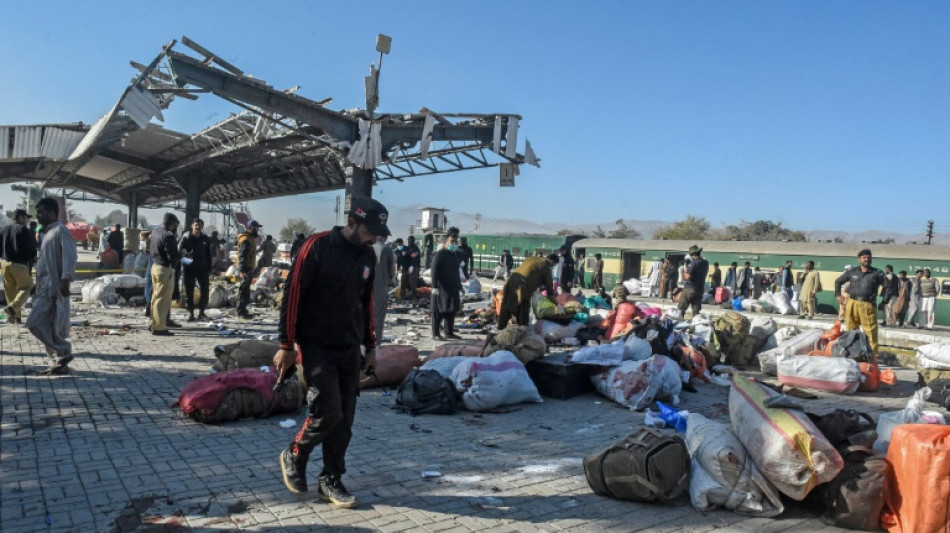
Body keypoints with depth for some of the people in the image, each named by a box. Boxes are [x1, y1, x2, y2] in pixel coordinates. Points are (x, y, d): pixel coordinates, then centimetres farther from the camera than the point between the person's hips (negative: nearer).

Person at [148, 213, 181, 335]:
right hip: (165, 269, -9)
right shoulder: (168, 236, -19)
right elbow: (173, 256, -22)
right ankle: (159, 327, 0)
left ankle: (154, 323, 28)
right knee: (163, 299, -4)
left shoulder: (155, 232, 10)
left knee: (156, 296, 19)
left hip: (155, 266, 9)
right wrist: (181, 254, -1)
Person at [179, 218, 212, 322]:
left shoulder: (206, 239, 7)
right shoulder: (186, 237, -2)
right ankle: (190, 313, 10)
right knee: (189, 291, 2)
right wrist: (186, 253, -33)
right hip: (189, 268, -3)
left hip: (202, 269, 3)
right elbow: (180, 250, -11)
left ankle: (201, 312, 15)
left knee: (205, 290, 3)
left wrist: (209, 269, 8)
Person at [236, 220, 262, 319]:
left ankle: (243, 310, 24)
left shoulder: (251, 238, 18)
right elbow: (242, 255, -23)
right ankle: (240, 312, -5)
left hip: (249, 267, 10)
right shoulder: (245, 239, -15)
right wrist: (242, 270, -28)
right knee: (244, 289, -8)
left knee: (246, 289, 15)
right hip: (245, 268, -10)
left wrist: (254, 267, 24)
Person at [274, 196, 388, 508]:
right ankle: (294, 456, 17)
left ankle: (331, 481, 20)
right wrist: (286, 345, -11)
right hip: (316, 346, -6)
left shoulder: (368, 255, 7)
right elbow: (292, 295, -11)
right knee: (328, 412, -11)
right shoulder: (317, 247, -13)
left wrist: (370, 346, 15)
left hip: (350, 350, 6)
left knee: (344, 420, 5)